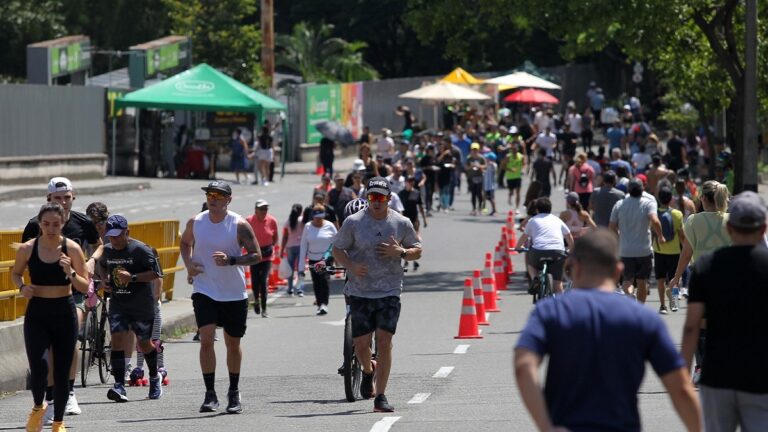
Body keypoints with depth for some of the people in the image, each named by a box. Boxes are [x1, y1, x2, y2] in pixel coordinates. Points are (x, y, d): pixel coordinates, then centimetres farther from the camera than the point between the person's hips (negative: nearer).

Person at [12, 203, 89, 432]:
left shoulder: (72, 248, -6)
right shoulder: (27, 248, -4)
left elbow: (85, 287, -6)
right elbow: (15, 273, 14)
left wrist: (70, 273, -24)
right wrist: (22, 287, -7)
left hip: (64, 312, 0)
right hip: (36, 313, 0)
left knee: (62, 371, 7)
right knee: (38, 367, -18)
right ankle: (38, 407, 12)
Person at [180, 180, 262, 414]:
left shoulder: (239, 225, -9)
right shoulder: (195, 223, 0)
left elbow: (256, 256, -8)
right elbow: (185, 242, 20)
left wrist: (231, 260, -23)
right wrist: (188, 264, 0)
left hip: (234, 294, -1)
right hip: (204, 291, 1)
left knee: (233, 344, 11)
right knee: (206, 339, -16)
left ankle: (234, 393, 28)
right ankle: (210, 394, -13)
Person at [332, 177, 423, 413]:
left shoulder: (401, 223, 3)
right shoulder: (353, 222, 0)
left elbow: (417, 251, 12)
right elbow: (338, 249, 5)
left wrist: (400, 252, -10)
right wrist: (351, 266, -15)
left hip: (390, 292, 0)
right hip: (360, 292, 0)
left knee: (384, 342, -10)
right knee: (361, 344, 1)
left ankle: (380, 397, -5)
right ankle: (368, 371, 37)